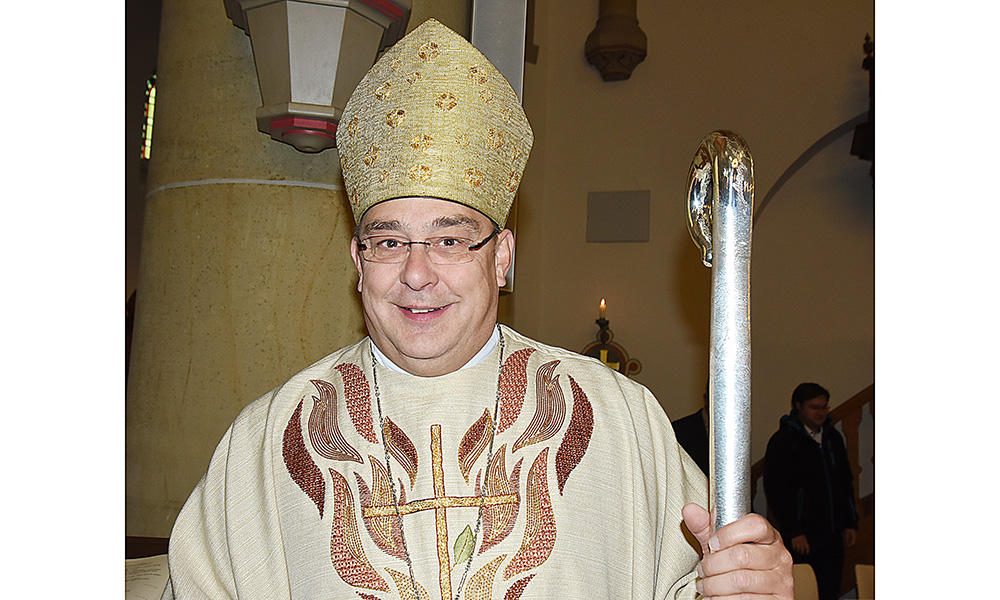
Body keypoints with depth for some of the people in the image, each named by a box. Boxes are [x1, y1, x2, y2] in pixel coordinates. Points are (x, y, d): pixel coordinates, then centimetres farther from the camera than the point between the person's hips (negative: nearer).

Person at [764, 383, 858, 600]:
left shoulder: (833, 437, 13)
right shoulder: (783, 440, -7)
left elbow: (846, 483, 21)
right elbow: (775, 490, -10)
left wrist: (850, 522, 13)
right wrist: (794, 531, -14)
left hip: (833, 535, 6)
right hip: (801, 537, -6)